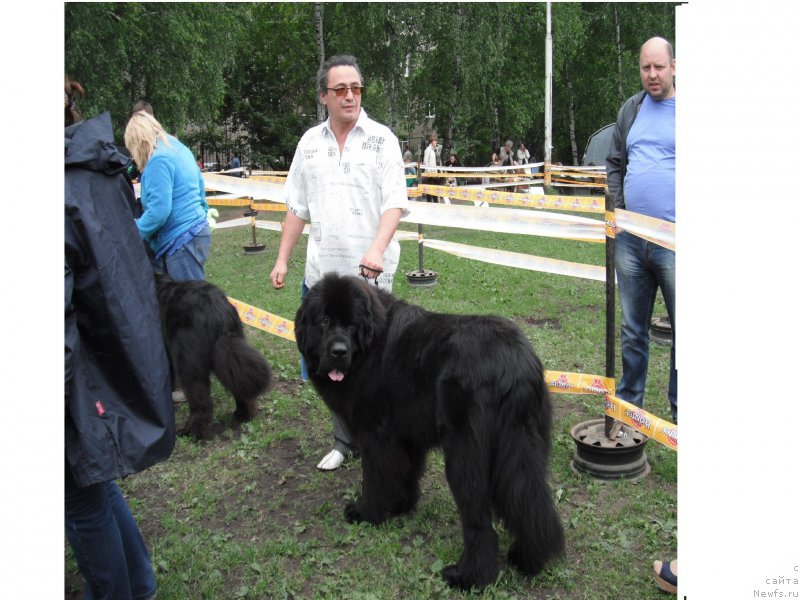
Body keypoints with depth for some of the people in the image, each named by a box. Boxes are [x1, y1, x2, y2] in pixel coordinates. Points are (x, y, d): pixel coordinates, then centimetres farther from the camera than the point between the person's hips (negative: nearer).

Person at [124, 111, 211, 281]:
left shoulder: (158, 159, -15)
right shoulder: (179, 149, 14)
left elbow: (158, 211, -20)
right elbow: (200, 188, 21)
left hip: (181, 241, -10)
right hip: (195, 232, 10)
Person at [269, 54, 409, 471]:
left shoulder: (381, 138, 0)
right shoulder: (310, 143, 12)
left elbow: (395, 202, -10)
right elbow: (297, 207, 15)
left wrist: (377, 250, -26)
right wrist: (282, 259, 10)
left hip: (369, 271, -4)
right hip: (324, 269, 4)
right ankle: (345, 442, 26)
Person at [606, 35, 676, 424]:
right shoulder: (631, 110, 14)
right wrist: (618, 209, 9)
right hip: (630, 237, 4)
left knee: (682, 331, 2)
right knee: (633, 330, 13)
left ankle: (680, 413, 15)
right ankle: (628, 404, 26)